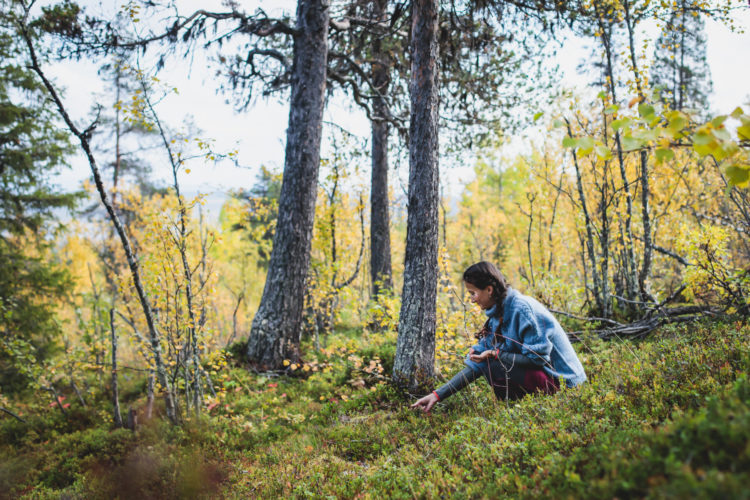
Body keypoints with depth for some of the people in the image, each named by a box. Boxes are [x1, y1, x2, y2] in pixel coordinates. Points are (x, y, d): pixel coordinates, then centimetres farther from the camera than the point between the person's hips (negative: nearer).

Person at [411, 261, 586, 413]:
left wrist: (495, 355, -22)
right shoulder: (498, 315, 6)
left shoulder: (521, 308, -20)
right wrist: (438, 395, -2)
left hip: (558, 378, -9)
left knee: (492, 364, -22)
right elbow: (476, 365, 4)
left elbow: (537, 357, -21)